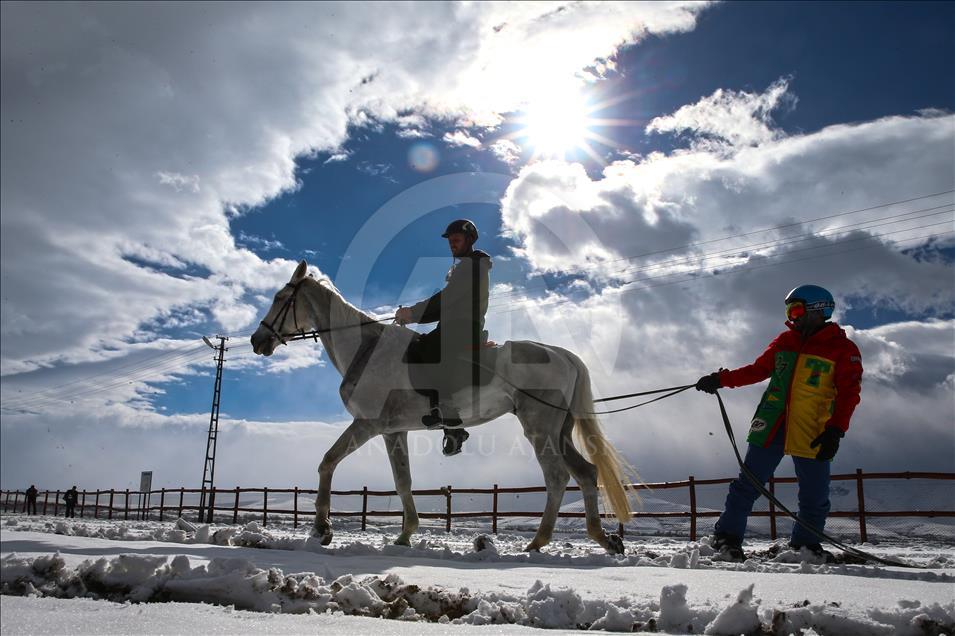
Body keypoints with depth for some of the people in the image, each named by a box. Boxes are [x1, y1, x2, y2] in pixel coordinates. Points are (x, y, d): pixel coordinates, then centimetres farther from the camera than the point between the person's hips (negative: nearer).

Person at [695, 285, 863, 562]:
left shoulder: (843, 349, 0)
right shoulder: (785, 340, 12)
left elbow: (848, 393, -6)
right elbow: (758, 370, 19)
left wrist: (835, 431, -17)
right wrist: (721, 379, 10)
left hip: (812, 433, -2)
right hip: (771, 425, 2)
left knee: (815, 495, 7)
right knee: (749, 483, 0)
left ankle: (805, 543, 27)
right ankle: (727, 535, 7)